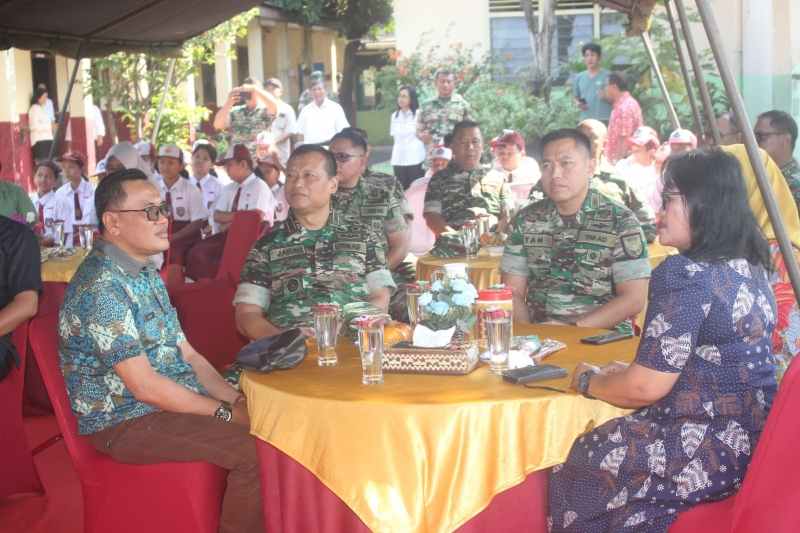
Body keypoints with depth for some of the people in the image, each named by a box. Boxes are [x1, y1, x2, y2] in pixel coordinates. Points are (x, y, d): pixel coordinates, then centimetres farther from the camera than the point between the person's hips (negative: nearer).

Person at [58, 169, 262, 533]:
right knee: (253, 451, -23)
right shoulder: (101, 287, -20)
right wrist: (224, 412, -15)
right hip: (125, 424, -9)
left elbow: (187, 355, 12)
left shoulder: (146, 274, 11)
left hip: (178, 402, 9)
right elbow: (145, 386, -22)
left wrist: (237, 400, -1)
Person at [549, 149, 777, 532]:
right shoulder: (749, 267, 7)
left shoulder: (685, 273, -21)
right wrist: (636, 371, 17)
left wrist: (588, 381, -1)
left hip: (711, 452, -9)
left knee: (571, 476, 9)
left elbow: (646, 387, -20)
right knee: (594, 451, 22)